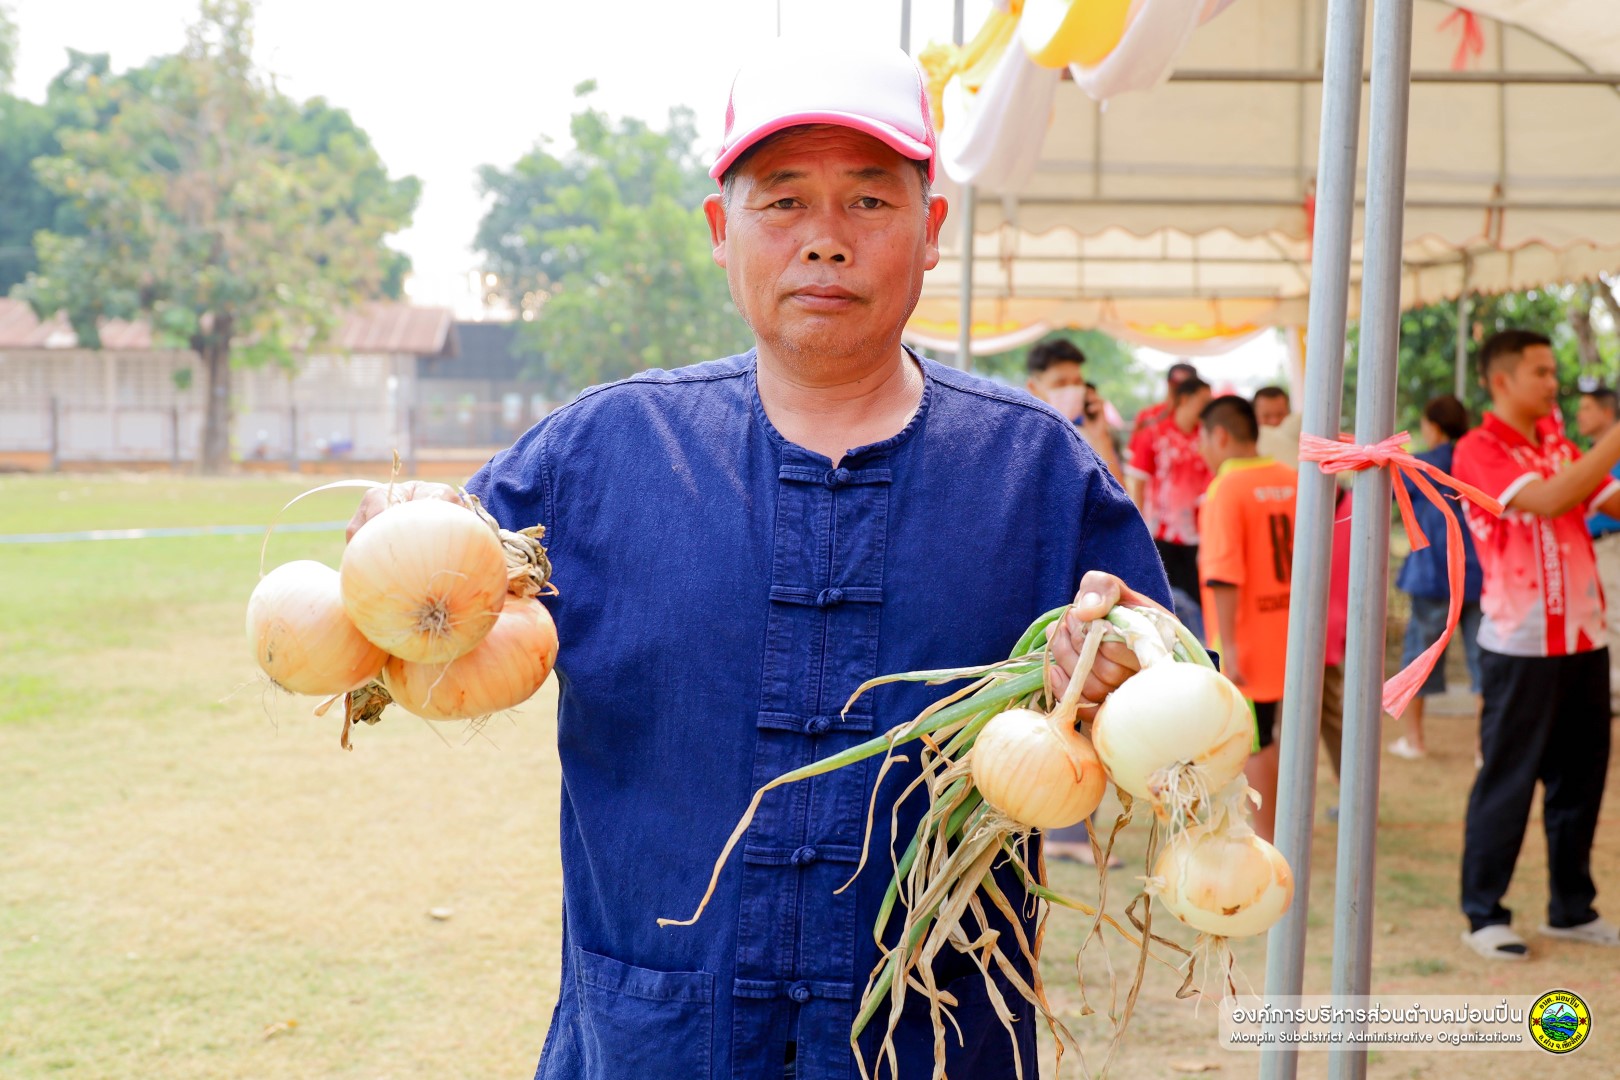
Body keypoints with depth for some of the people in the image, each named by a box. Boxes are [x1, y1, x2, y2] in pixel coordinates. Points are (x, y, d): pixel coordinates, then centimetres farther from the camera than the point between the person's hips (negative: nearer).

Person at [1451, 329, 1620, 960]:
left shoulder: (1560, 447, 14)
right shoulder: (1479, 451, -9)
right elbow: (1546, 501, -23)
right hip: (1521, 643, -7)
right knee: (1507, 779, -1)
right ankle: (1484, 914, 9)